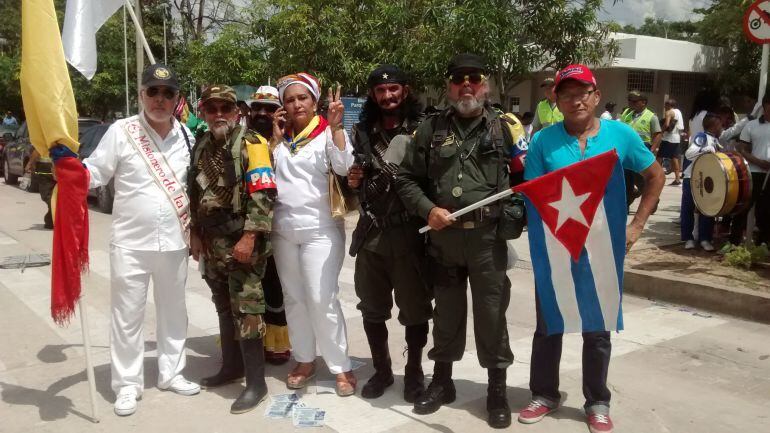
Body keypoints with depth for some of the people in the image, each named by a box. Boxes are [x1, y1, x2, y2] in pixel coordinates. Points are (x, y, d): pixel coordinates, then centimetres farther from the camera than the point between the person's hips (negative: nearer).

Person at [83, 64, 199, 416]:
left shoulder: (188, 136, 4)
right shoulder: (121, 132, -7)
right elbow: (94, 173, -6)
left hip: (174, 243, 4)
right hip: (130, 243, -3)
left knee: (173, 311, 15)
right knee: (127, 315, 4)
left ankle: (171, 373, 31)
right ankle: (127, 384, 19)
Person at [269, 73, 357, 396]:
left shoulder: (328, 133, -3)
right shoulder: (279, 136, 10)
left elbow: (344, 167, -18)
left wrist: (336, 126, -23)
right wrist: (275, 137, -2)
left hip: (320, 230, -5)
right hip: (283, 230, 5)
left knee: (322, 300, -7)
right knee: (293, 298, 12)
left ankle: (341, 367, 5)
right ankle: (304, 361, 25)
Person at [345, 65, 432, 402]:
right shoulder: (361, 133, 10)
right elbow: (349, 180, 19)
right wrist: (352, 181, -2)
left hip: (409, 233, -4)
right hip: (371, 233, 4)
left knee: (414, 308, 6)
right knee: (371, 308, 13)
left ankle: (414, 372, 24)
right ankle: (381, 370, 30)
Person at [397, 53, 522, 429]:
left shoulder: (504, 128, 4)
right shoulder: (431, 129, 6)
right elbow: (407, 179, 7)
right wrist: (428, 210, -7)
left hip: (488, 236, -1)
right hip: (443, 236, 2)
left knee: (491, 313, 5)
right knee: (446, 311, 14)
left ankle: (497, 389, 20)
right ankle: (441, 380, 31)